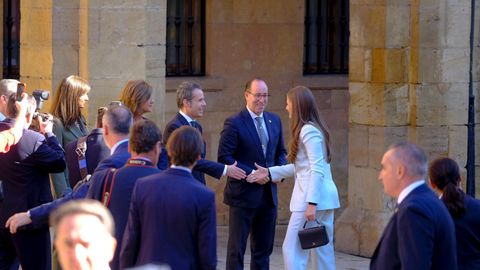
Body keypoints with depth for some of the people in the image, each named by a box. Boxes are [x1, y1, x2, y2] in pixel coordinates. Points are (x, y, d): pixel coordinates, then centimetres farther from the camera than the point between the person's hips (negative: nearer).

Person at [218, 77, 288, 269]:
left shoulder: (274, 121, 9)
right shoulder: (234, 123, -10)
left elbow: (280, 151, 19)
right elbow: (224, 157, -13)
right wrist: (251, 174, -19)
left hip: (268, 194, 6)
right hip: (243, 194, -6)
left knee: (264, 247, 12)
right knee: (236, 248, 0)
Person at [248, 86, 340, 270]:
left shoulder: (308, 131, -13)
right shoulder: (312, 129, 18)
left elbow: (317, 170, -19)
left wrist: (311, 204, -23)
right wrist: (270, 173, 19)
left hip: (313, 197, -10)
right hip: (324, 198, 10)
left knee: (292, 249, -7)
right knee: (323, 249, 10)